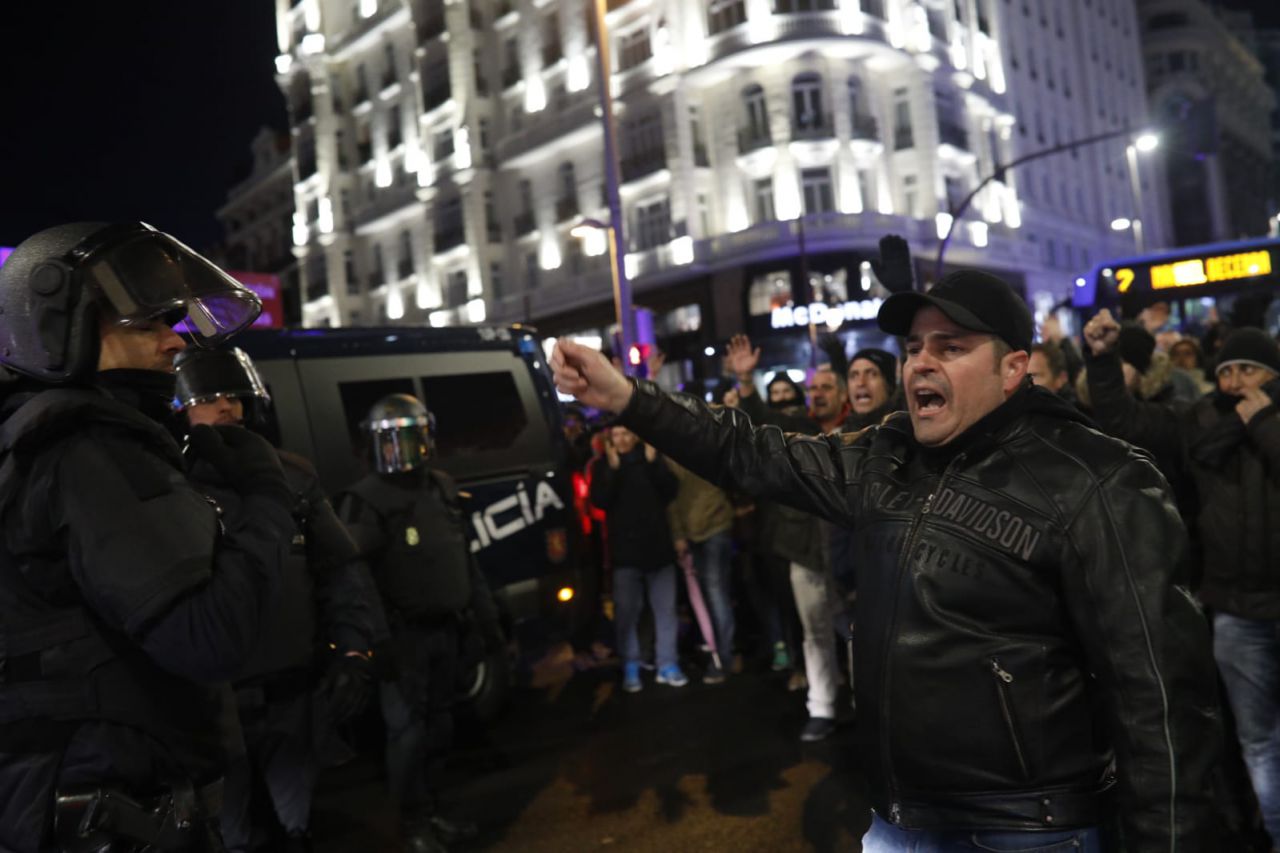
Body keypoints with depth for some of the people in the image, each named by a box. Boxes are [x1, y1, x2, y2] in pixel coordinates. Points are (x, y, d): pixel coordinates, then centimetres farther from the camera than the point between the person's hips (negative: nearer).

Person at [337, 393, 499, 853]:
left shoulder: (444, 488, 9)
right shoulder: (366, 500, -13)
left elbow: (465, 561, 15)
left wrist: (487, 618, 16)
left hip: (444, 628, 7)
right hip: (403, 636, -7)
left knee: (438, 723, 17)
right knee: (408, 730, 1)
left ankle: (433, 810, 34)